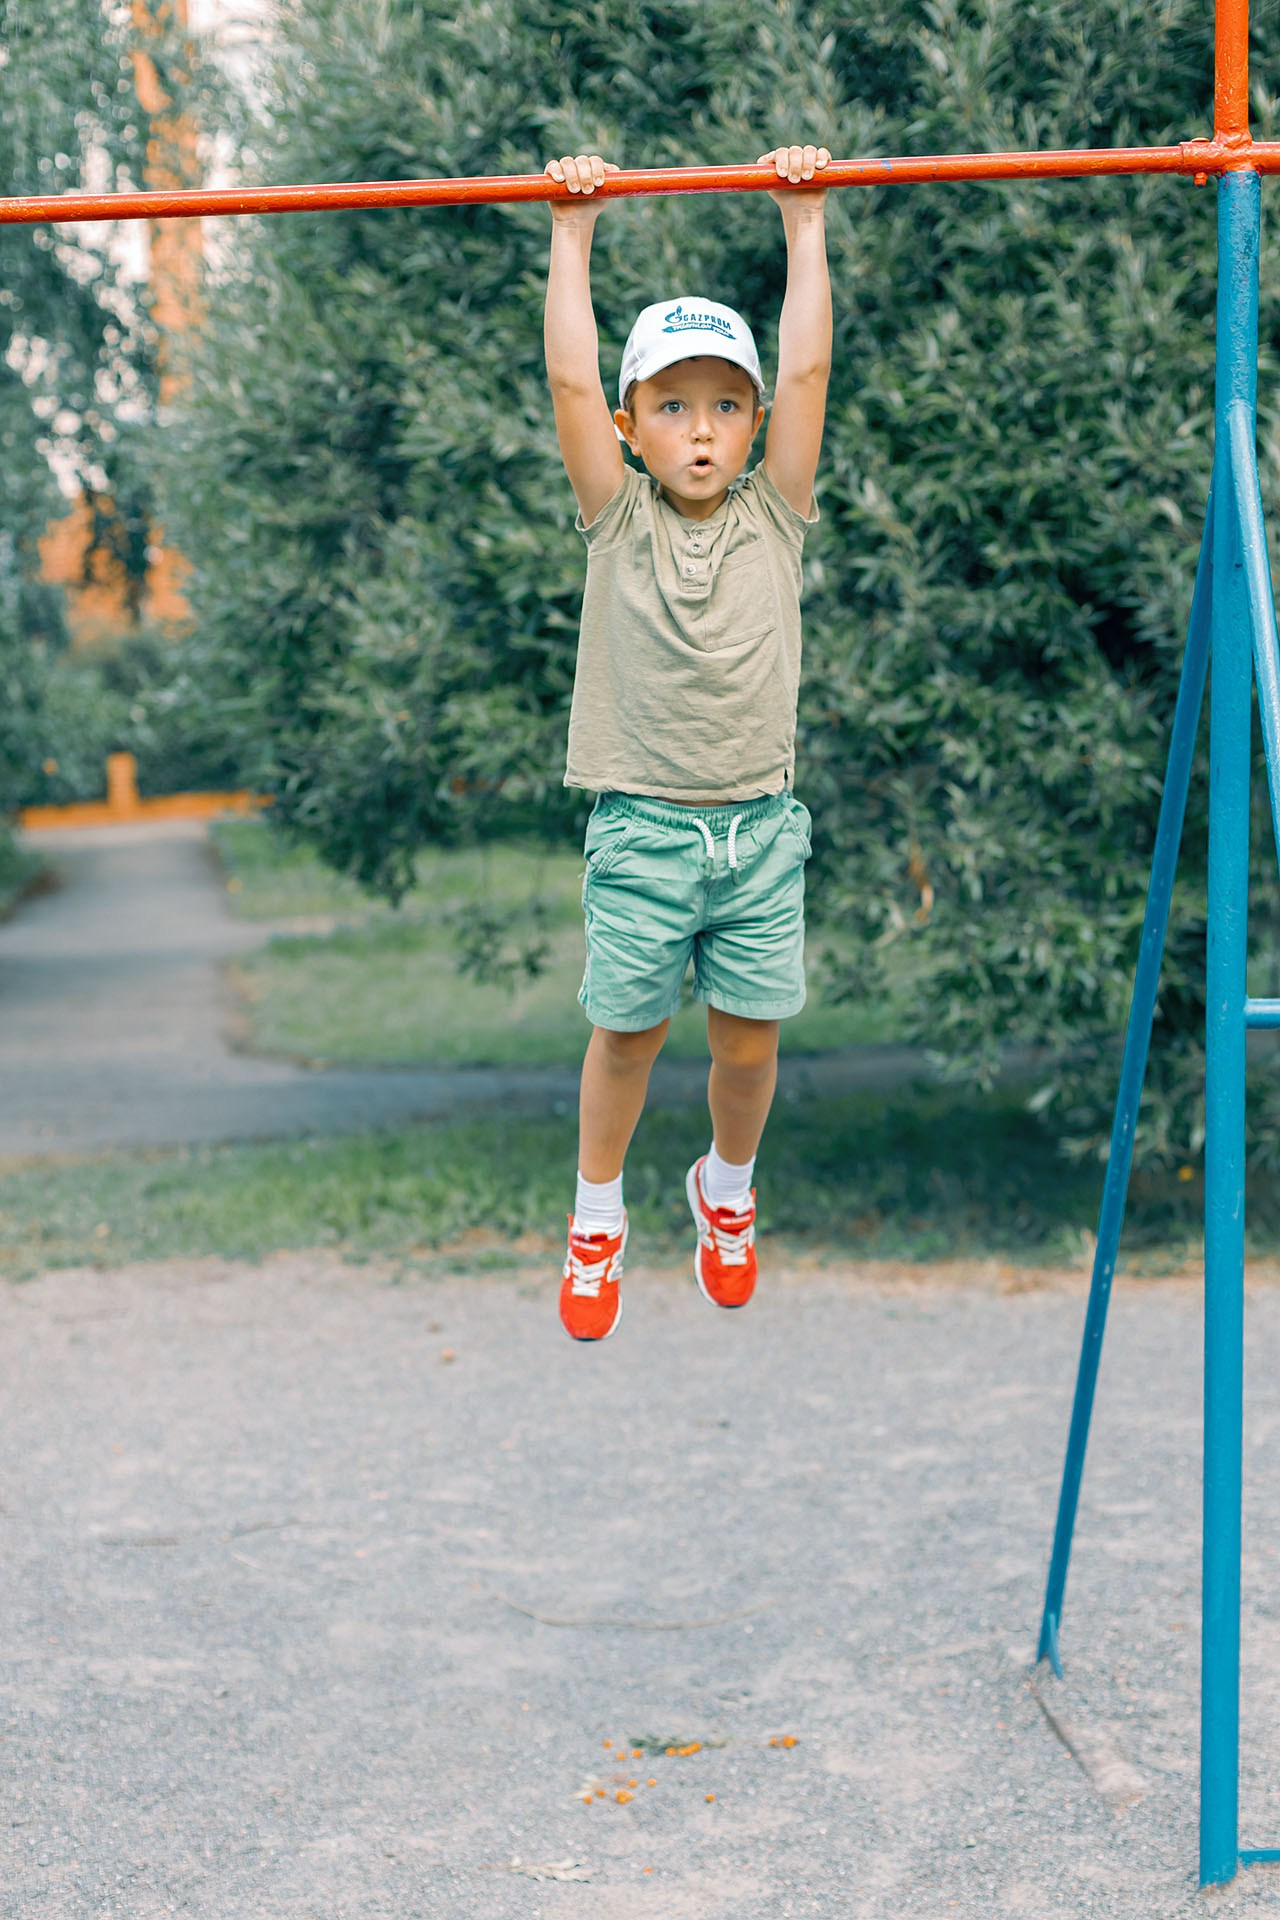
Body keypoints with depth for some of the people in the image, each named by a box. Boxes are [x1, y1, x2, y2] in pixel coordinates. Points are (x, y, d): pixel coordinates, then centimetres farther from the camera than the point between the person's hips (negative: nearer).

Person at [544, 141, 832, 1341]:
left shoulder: (774, 517, 3)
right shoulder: (618, 522, 0)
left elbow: (806, 370, -4)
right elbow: (570, 381, -8)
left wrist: (805, 223, -6)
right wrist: (572, 235, -9)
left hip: (758, 827, 1)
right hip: (640, 827, -1)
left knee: (748, 1040, 7)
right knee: (627, 1033, 6)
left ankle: (726, 1187, 35)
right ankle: (597, 1215, 27)